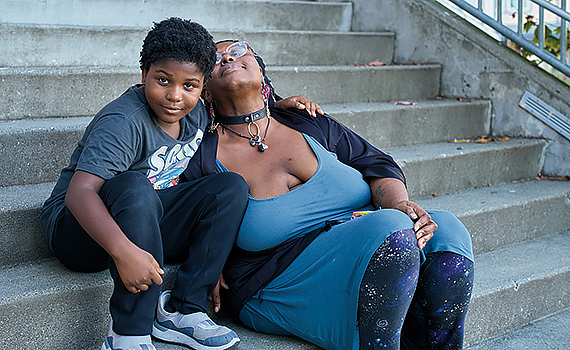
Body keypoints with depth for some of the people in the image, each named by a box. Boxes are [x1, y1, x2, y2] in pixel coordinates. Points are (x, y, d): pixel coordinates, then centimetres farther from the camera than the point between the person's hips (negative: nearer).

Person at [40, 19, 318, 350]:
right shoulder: (123, 123, -25)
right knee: (135, 186, -38)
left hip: (149, 223, 7)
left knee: (232, 186, -9)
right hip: (80, 228, -7)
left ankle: (182, 311, -12)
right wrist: (125, 251, -49)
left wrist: (279, 108, 7)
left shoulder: (197, 112, -1)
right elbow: (79, 191, -37)